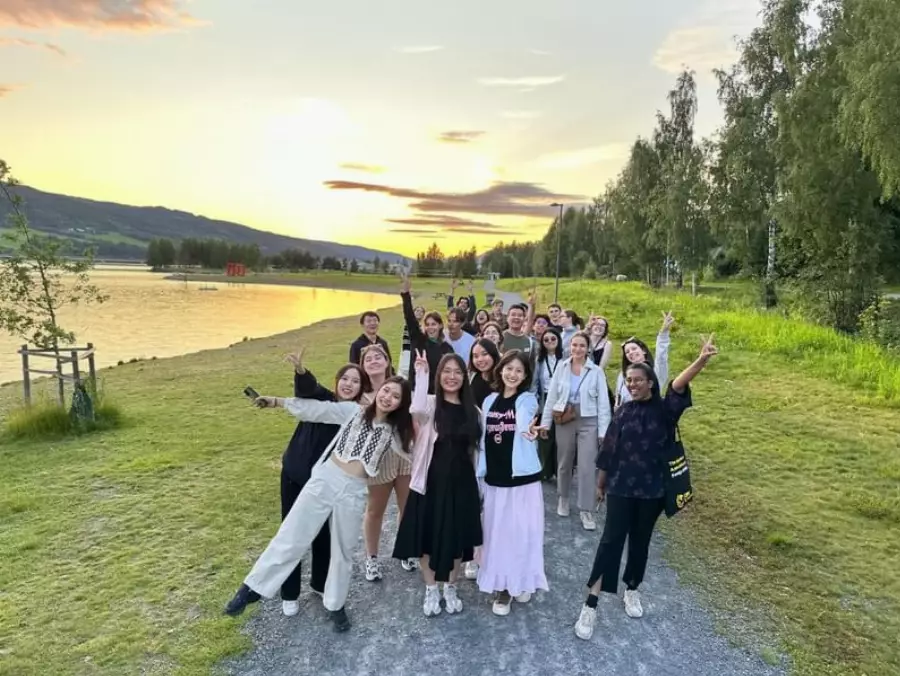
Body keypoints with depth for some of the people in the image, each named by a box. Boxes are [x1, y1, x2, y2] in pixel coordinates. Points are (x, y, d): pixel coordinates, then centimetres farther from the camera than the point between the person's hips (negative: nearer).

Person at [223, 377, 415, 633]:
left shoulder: (394, 432, 7)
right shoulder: (353, 410, 3)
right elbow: (317, 409, 1)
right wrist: (277, 401, -3)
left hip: (353, 493, 1)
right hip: (324, 479, -1)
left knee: (343, 552, 13)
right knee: (290, 539, 3)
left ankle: (335, 605, 33)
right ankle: (251, 588, 19)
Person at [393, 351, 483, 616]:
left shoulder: (471, 411, 3)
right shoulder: (431, 405, -8)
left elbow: (475, 450, 9)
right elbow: (417, 410, -34)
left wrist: (479, 484, 8)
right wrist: (422, 374, -31)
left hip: (462, 483, 3)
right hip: (432, 482, -3)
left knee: (458, 537, 13)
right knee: (429, 536, 9)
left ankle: (450, 589, 36)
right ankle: (431, 590, 32)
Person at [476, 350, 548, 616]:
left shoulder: (527, 399, -5)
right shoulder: (489, 401, 6)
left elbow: (523, 420, -28)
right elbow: (483, 440, 8)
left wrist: (528, 430, -48)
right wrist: (480, 473, 4)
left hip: (523, 476, -3)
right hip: (495, 478, 4)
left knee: (523, 530, 5)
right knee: (498, 531, 9)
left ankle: (523, 581, 27)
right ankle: (501, 586, 24)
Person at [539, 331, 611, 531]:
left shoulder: (596, 371, -5)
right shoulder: (561, 367, -1)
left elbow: (603, 402, -4)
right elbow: (551, 396, 3)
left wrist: (603, 431, -8)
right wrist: (545, 422, 2)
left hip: (588, 422, -2)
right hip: (564, 421, 2)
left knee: (588, 467, -3)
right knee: (564, 463, 15)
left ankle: (586, 511, 8)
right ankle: (563, 498, 38)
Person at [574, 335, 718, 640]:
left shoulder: (664, 409, -6)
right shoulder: (622, 412, -1)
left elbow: (679, 385, -25)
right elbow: (609, 449, 5)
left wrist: (702, 360, -43)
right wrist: (600, 481, 12)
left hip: (652, 489, 0)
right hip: (621, 487, 0)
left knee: (640, 541, 14)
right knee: (611, 539, -3)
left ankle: (632, 590, 36)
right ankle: (591, 604, 1)